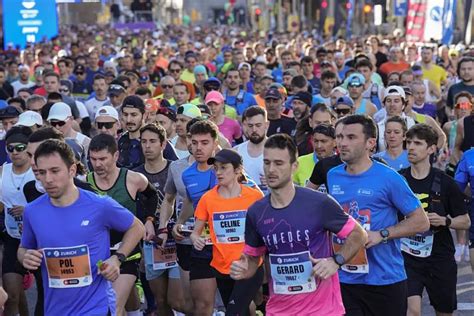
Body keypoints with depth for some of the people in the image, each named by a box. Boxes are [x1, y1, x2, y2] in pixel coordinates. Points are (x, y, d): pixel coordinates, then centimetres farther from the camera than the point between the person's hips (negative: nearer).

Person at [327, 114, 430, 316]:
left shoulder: (388, 178, -8)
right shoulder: (332, 176, 7)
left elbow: (421, 222, -6)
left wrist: (381, 235, -17)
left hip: (385, 279, -3)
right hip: (344, 280, 3)